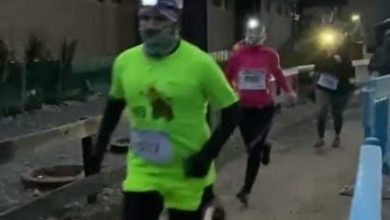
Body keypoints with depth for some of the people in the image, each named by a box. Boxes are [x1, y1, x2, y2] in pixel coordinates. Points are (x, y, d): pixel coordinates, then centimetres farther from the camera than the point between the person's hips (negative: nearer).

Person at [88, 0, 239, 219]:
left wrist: (207, 155, -18)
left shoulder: (199, 63, -18)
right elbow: (115, 105, 13)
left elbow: (232, 112, -10)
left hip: (187, 175, -3)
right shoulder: (124, 61, -5)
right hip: (142, 171, 3)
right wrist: (100, 147, 13)